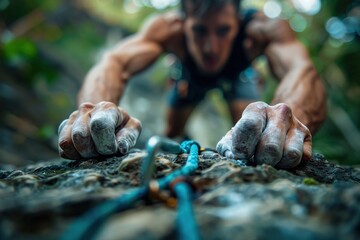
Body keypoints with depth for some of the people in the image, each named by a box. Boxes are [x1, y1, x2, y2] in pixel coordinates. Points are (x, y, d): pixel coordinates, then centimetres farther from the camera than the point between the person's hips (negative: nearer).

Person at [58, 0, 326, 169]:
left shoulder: (262, 29, -42)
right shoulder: (169, 27, -40)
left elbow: (302, 69, -59)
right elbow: (115, 63, -52)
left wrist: (290, 116, -84)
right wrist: (94, 111, -75)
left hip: (235, 76, 0)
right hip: (191, 75, 1)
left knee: (250, 136, -10)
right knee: (172, 131, 7)